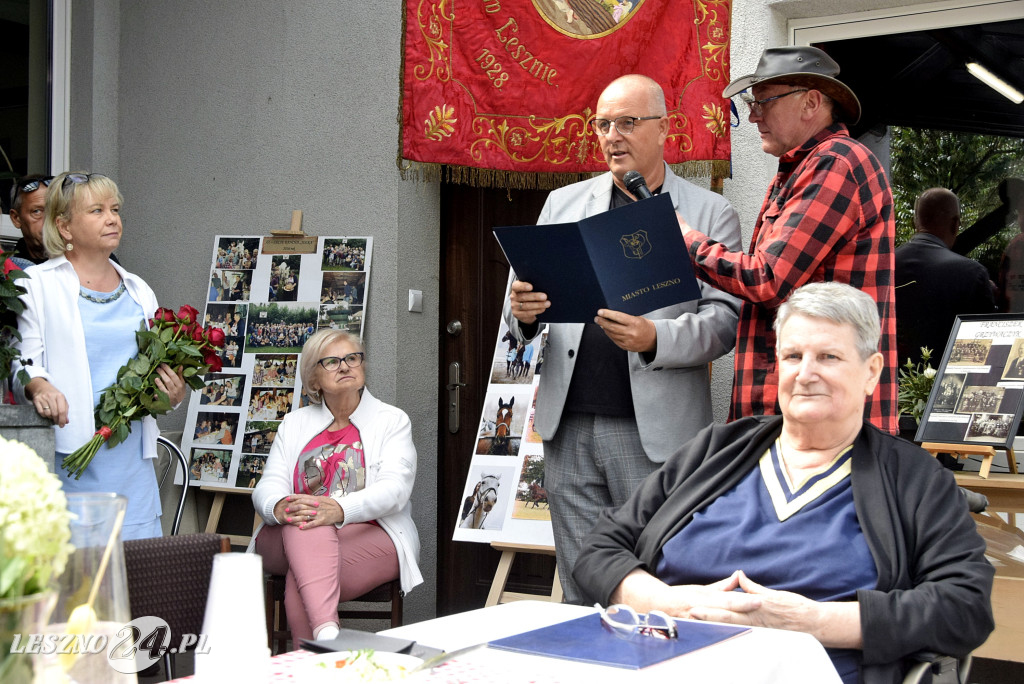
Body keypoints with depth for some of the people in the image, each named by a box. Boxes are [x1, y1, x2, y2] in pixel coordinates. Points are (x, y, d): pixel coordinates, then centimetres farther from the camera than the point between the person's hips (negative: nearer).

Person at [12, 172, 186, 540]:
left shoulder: (139, 291, 18)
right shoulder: (38, 285, 4)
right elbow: (23, 363, -2)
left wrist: (173, 393, 4)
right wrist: (39, 386, -23)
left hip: (131, 458, 4)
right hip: (68, 453, -4)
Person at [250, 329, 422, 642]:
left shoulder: (392, 420, 9)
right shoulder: (294, 424, 20)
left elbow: (394, 488, -9)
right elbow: (268, 485, 5)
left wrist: (340, 509, -32)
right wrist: (279, 507, -24)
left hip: (368, 536, -2)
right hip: (288, 540, 2)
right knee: (305, 524, -37)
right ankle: (326, 632, -57)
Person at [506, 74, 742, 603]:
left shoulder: (711, 214, 6)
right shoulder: (563, 203, 16)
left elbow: (725, 319, -3)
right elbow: (528, 295, 15)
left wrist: (656, 339, -22)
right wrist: (523, 311, -9)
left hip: (656, 434, -3)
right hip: (569, 426, 3)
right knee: (582, 591, 8)